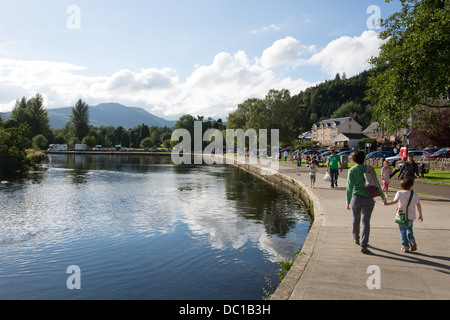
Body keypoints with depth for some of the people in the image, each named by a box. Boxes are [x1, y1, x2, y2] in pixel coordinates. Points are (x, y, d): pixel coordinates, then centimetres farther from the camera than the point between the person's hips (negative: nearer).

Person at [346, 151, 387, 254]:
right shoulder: (370, 169, -4)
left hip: (356, 198, 0)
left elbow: (349, 186, -13)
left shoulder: (351, 171, -8)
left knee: (356, 219, 20)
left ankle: (356, 238, 40)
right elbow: (376, 184, -2)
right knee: (365, 222, 0)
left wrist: (348, 201, -12)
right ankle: (363, 245, -8)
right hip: (368, 199, 0)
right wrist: (383, 197, 9)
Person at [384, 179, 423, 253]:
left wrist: (387, 203, -20)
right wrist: (420, 215, 4)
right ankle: (412, 241, 4)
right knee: (409, 229, 24)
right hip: (411, 216, 2)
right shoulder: (414, 194, -2)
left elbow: (395, 201, -23)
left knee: (402, 231, 9)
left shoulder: (399, 193, -6)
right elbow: (418, 205, -3)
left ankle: (405, 247, 10)